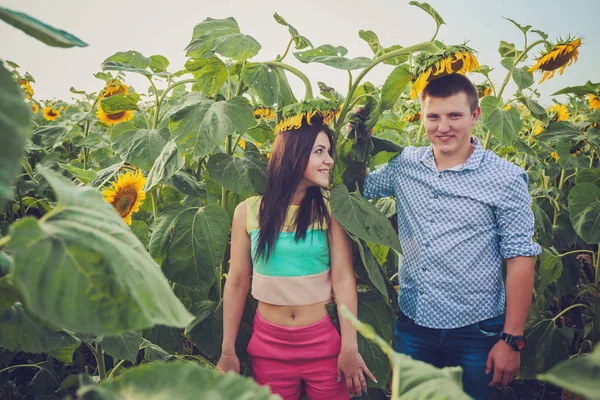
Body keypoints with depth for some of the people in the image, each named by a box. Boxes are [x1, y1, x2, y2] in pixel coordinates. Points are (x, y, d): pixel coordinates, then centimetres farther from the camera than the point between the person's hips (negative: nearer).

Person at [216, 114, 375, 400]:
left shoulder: (330, 210, -5)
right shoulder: (248, 211, -4)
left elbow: (344, 278, -10)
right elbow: (237, 283, 0)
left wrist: (349, 348, -16)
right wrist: (228, 352, 2)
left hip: (324, 342, 0)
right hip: (267, 344, 1)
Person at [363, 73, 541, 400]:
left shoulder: (506, 179, -10)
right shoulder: (404, 165, 1)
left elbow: (520, 259, -9)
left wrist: (512, 340, -10)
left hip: (474, 333, -3)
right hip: (411, 325, 4)